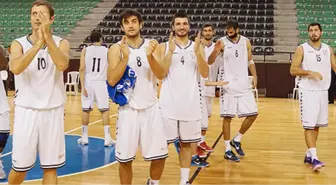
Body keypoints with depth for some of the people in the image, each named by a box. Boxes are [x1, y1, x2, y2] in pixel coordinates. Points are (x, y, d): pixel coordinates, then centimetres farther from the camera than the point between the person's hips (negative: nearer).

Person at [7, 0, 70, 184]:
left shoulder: (61, 43, 1)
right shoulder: (18, 43, 0)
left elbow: (62, 65, -22)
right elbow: (15, 68, -21)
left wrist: (47, 36, -25)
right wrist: (38, 43, -25)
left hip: (52, 112, 1)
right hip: (26, 111, 0)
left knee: (50, 167, 7)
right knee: (20, 167, 7)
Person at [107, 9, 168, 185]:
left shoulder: (151, 45, 2)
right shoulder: (116, 49, -3)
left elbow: (161, 75, -10)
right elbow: (111, 81, -13)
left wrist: (150, 56, -28)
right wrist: (125, 57, -25)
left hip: (151, 108, 2)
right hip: (128, 109, -1)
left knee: (160, 155, 6)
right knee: (125, 158, 2)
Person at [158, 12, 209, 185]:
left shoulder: (197, 46, 8)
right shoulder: (164, 46, 2)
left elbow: (205, 74, -2)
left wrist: (197, 51, -14)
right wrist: (171, 51, -17)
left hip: (190, 103, 2)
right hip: (169, 103, -2)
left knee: (186, 143, 9)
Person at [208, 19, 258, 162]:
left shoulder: (246, 42, 5)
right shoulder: (222, 42, -6)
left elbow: (250, 61, 15)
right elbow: (210, 62, -12)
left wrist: (254, 77, 4)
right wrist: (216, 50, -30)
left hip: (243, 84, 4)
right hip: (228, 85, -4)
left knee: (253, 114, 2)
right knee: (227, 117, -1)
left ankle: (237, 140, 21)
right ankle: (227, 150, 8)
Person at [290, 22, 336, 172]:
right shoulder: (302, 49, -4)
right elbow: (293, 70, -8)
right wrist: (310, 72, -21)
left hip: (323, 91, 5)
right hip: (307, 91, -5)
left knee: (317, 125, 11)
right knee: (309, 125, -9)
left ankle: (308, 155, 22)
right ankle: (314, 158, -11)